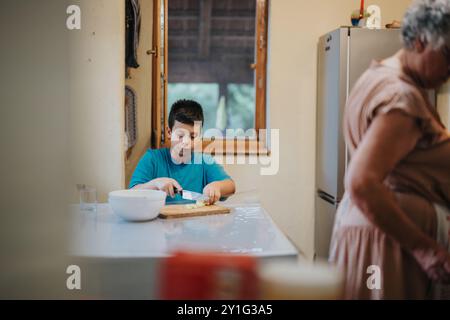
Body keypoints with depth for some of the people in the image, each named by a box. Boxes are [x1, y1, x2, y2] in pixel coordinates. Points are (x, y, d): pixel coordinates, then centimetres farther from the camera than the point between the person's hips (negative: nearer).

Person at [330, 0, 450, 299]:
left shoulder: (382, 73, 12)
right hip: (390, 237, -10)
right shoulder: (402, 97, -20)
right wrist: (423, 248, -24)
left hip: (378, 224, 10)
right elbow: (362, 184, -29)